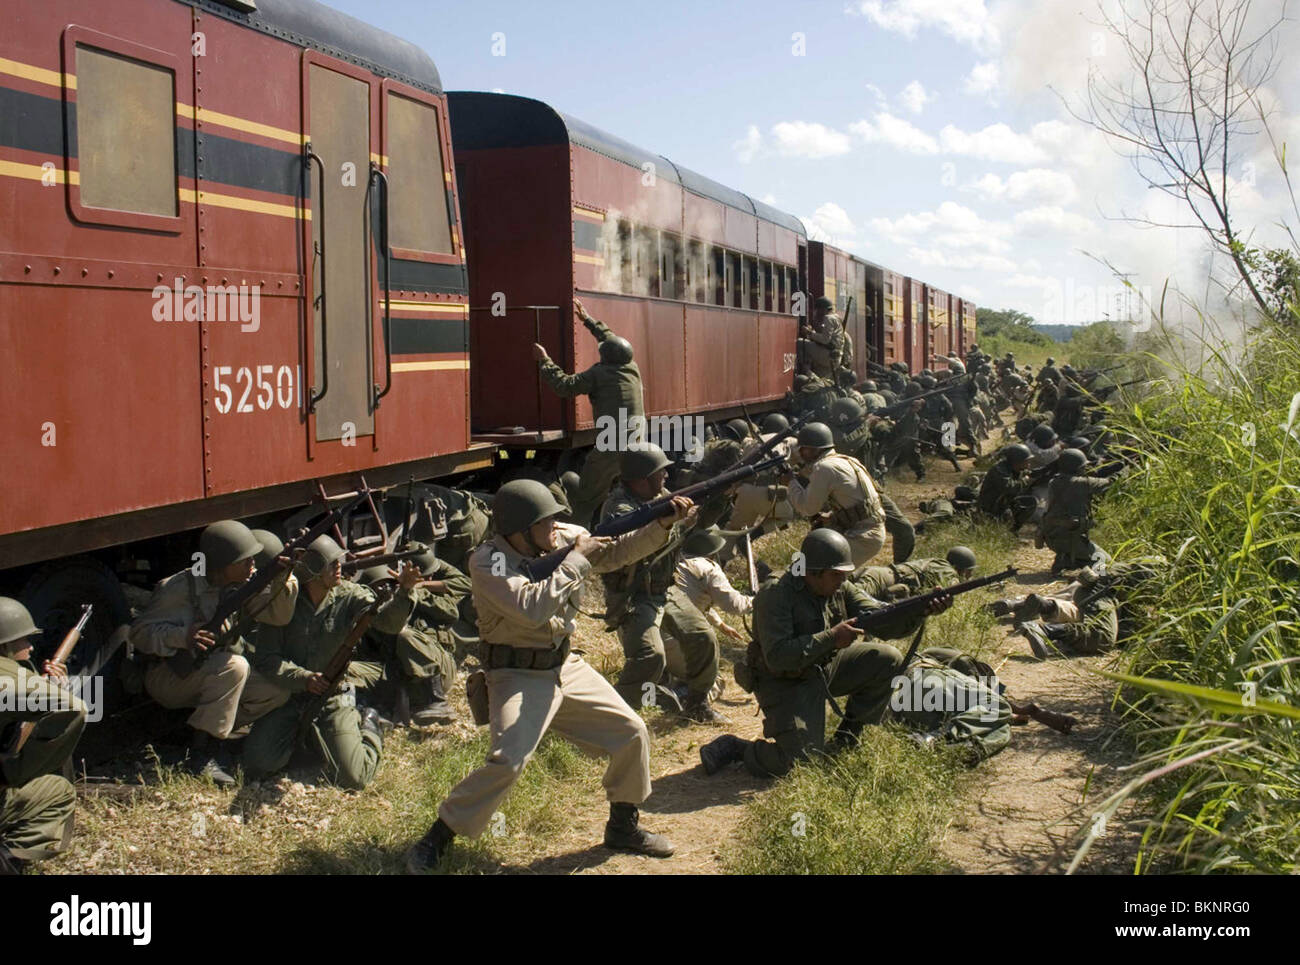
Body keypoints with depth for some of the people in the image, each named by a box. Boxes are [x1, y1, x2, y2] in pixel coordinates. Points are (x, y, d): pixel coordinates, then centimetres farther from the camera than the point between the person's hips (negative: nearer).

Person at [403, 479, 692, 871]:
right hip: (519, 677, -7)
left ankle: (623, 827, 28)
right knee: (507, 761, -24)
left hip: (566, 666, 7)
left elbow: (617, 552, 4)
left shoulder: (563, 538, -3)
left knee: (631, 734, 7)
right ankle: (436, 839, -6)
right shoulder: (487, 563, -21)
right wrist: (576, 559, -26)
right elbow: (532, 608, -34)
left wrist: (663, 524, -11)